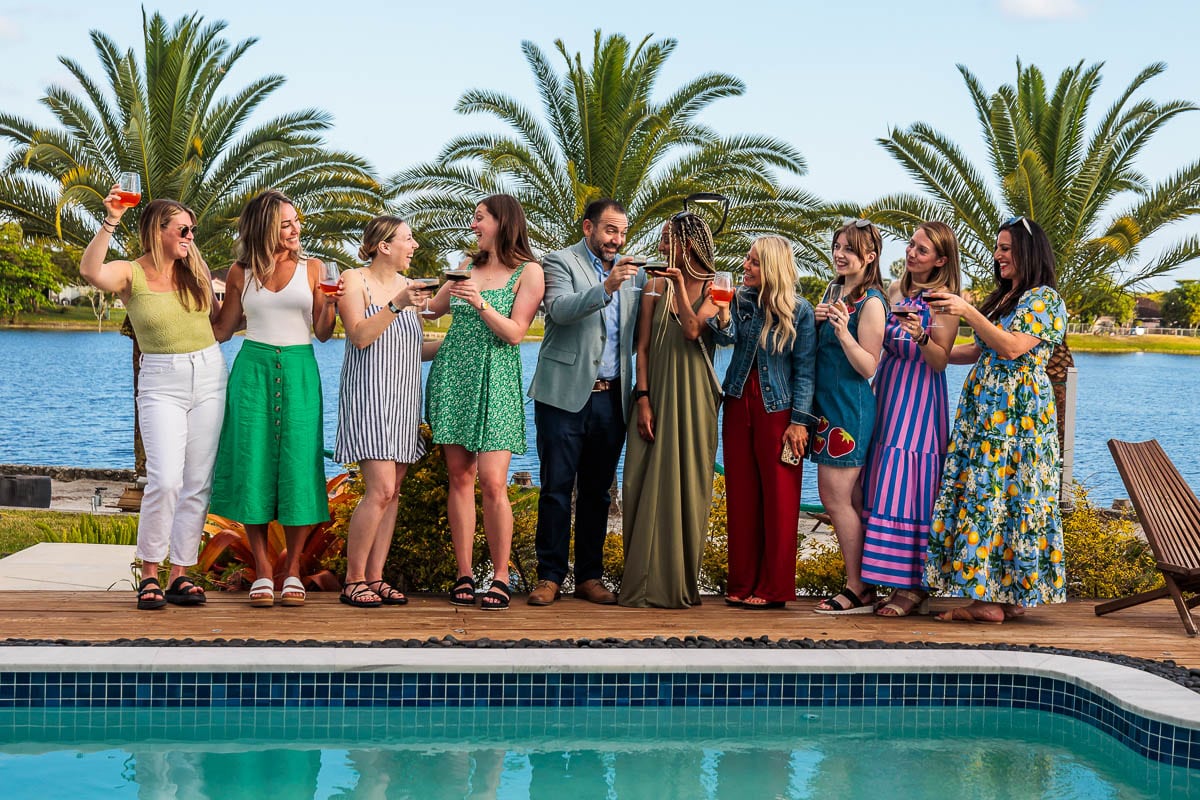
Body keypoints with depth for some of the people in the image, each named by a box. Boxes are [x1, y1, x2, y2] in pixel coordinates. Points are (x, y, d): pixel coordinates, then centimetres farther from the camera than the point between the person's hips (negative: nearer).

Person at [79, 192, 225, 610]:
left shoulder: (195, 270, 9)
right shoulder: (131, 274, -5)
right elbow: (90, 271, -28)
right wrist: (110, 223, -34)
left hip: (209, 376, 4)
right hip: (161, 383, -4)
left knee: (198, 484, 3)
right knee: (165, 480, -16)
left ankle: (180, 575, 10)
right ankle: (149, 575, -2)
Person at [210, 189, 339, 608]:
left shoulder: (312, 268, 7)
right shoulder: (241, 272, 7)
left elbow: (323, 333, 7)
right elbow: (222, 331, 13)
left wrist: (331, 304, -11)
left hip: (299, 372, 0)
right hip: (253, 369, 0)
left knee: (297, 467, -4)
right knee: (254, 465, -2)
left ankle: (292, 570, 6)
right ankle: (262, 571, 6)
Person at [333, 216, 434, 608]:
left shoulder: (407, 285, 15)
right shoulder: (354, 281, -4)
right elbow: (360, 336, -17)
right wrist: (396, 306, -26)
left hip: (403, 400, 7)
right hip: (369, 396, -7)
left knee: (392, 492, 4)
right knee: (380, 490, -15)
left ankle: (375, 577, 9)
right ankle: (353, 581, -6)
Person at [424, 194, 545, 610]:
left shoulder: (529, 271, 0)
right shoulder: (468, 266, 15)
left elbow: (515, 333, -8)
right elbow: (432, 308, 23)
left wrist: (481, 303, -19)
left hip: (494, 381, -5)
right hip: (451, 374, 5)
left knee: (492, 483, -11)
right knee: (459, 477, 2)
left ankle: (501, 577, -2)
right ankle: (464, 574, 5)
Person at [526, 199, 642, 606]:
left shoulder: (626, 270, 15)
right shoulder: (560, 262, -2)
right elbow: (560, 310, -20)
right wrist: (606, 287, -32)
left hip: (610, 398, 5)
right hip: (565, 394, -5)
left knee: (597, 492, 8)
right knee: (556, 488, -3)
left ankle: (589, 576, 14)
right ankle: (550, 576, 3)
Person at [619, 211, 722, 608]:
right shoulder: (656, 287, 7)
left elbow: (693, 329, -14)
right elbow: (643, 347, 3)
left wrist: (680, 283, -16)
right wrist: (642, 399, -6)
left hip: (694, 398, -1)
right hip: (656, 393, 2)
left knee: (688, 484, 0)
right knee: (649, 483, -2)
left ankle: (681, 581, 8)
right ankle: (645, 582, 2)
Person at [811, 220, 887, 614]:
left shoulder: (871, 302, -13)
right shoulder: (836, 292, 14)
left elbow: (868, 366, -16)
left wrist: (843, 331, -29)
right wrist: (817, 322, 0)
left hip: (850, 410, -9)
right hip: (829, 405, 9)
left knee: (836, 498, -8)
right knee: (850, 501, 10)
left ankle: (858, 590, -1)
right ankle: (863, 586, 14)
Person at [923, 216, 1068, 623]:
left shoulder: (1043, 299, -7)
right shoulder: (1001, 297, 19)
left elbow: (1012, 347, -19)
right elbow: (977, 352, 21)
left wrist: (968, 312, -22)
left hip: (1016, 413, -8)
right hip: (984, 410, 8)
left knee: (999, 495, -9)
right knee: (982, 494, 4)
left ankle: (996, 598, -6)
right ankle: (994, 596, 6)